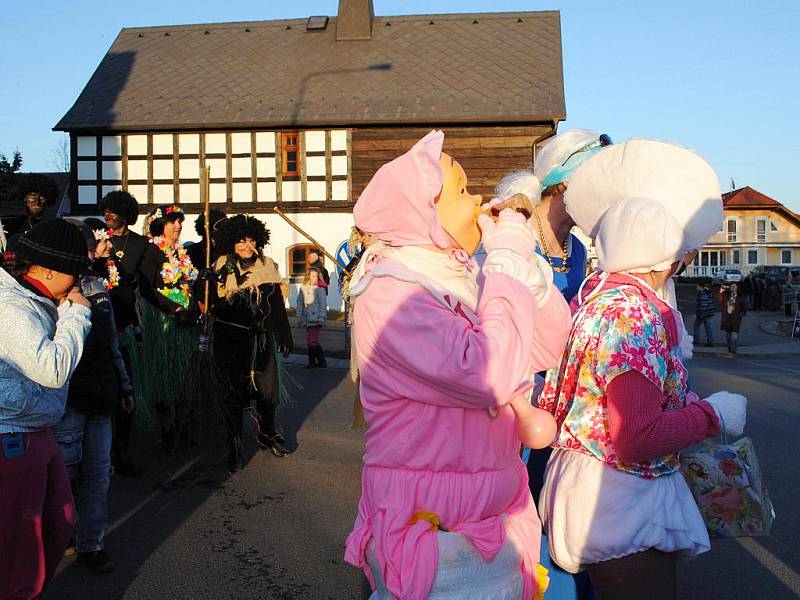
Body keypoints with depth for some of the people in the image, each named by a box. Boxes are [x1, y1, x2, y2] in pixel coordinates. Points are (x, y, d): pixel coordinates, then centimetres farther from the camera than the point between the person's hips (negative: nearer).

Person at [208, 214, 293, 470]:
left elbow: (277, 304, 11)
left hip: (261, 337, 3)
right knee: (234, 391, 3)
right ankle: (234, 446, 15)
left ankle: (268, 433, 33)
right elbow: (212, 302, -7)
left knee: (267, 388, 8)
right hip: (231, 337, -3)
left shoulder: (266, 266, 6)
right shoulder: (222, 267, -3)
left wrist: (284, 336, 12)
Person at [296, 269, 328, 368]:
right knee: (310, 341, 11)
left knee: (312, 341, -11)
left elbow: (323, 304, -7)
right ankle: (312, 362, 21)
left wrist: (322, 317, -12)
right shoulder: (303, 288, 10)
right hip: (307, 318, 6)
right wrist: (299, 317, 13)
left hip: (316, 318, -6)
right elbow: (300, 303, 15)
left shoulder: (320, 288, -5)